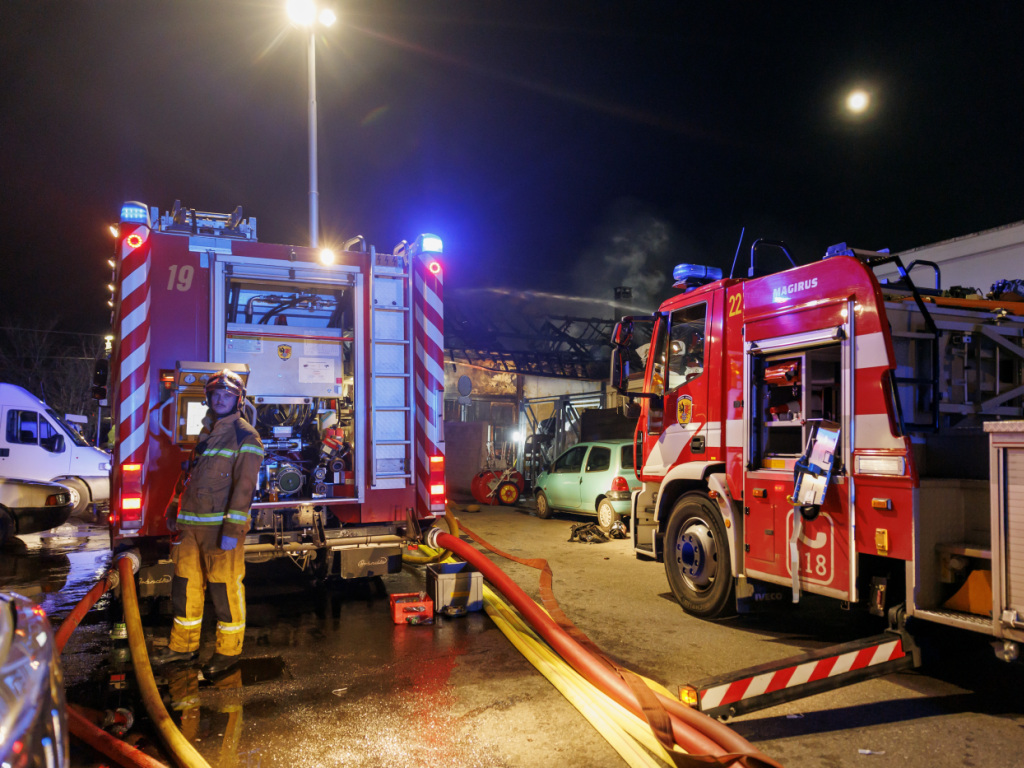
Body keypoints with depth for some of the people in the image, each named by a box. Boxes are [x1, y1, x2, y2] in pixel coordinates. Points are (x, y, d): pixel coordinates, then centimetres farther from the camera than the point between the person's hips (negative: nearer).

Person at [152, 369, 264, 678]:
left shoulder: (245, 436, -7)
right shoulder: (206, 433, 17)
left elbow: (244, 486, -14)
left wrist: (233, 529, -20)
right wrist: (178, 511, 18)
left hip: (220, 526, -7)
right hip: (191, 525, 7)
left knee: (225, 588, -1)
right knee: (186, 583, 13)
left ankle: (228, 651, 12)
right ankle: (184, 645, 27)